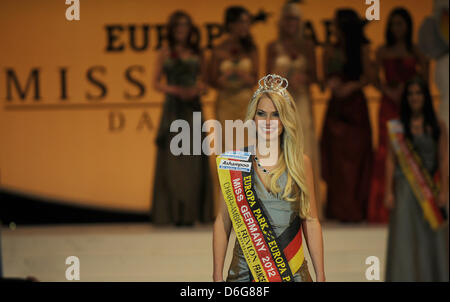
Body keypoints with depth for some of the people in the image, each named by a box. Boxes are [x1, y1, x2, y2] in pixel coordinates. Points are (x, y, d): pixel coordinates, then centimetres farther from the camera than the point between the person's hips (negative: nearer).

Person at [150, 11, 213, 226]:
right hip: (173, 109, -2)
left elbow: (203, 83, 15)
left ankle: (190, 212, 0)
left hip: (193, 109, 2)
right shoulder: (165, 53, 5)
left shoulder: (196, 54, 11)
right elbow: (156, 83, 2)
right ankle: (173, 211, -3)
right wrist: (176, 90, -13)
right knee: (171, 158, -5)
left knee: (193, 159, -2)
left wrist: (198, 90, -7)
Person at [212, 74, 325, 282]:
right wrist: (217, 275, 0)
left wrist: (320, 276, 3)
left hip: (291, 272, 1)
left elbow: (311, 222, 6)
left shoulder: (300, 163, 3)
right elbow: (223, 220, 3)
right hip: (244, 271, 0)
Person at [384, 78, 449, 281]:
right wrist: (388, 192, -4)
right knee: (405, 238, -3)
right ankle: (405, 277, 0)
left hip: (430, 188, 1)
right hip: (405, 188, -1)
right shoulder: (396, 127, 3)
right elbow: (391, 160, 2)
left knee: (433, 238, 2)